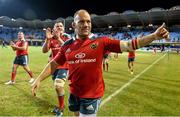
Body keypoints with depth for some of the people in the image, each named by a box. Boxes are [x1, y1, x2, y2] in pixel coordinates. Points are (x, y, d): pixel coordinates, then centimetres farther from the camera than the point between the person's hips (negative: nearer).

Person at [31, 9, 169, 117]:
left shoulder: (101, 42, -12)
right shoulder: (67, 45, -2)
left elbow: (128, 45, -16)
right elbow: (54, 64, 7)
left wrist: (154, 36, -24)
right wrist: (39, 79, 3)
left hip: (92, 95, -4)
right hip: (74, 93, 5)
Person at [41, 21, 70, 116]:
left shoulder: (66, 37, -7)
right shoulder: (51, 39, 1)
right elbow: (44, 51, -12)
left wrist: (59, 38, -33)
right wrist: (47, 39, -26)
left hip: (64, 66, -4)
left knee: (58, 85, -17)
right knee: (57, 86, 14)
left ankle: (61, 106, 7)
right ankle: (61, 105, 35)